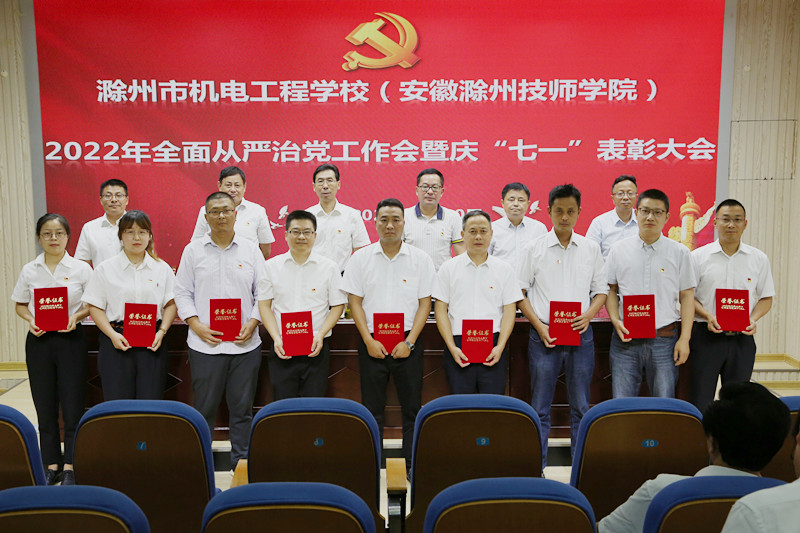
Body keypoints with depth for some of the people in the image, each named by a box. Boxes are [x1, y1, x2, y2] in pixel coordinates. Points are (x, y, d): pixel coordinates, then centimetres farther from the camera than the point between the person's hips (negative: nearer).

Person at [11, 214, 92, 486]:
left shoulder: (81, 268, -1)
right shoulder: (29, 270, 5)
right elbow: (20, 304, 13)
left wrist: (76, 316, -15)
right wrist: (30, 320, -6)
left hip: (71, 339, -2)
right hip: (39, 340, 2)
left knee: (73, 404, -1)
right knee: (45, 406, 8)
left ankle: (71, 466, 10)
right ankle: (51, 464, 20)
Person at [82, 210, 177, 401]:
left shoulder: (162, 268, 8)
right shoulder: (105, 269, 5)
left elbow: (171, 304, 8)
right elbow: (95, 307, 3)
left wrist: (161, 332, -6)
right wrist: (113, 335, -10)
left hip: (152, 343, 1)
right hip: (117, 343, -1)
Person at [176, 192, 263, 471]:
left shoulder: (251, 250, 8)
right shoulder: (193, 250, 7)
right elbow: (182, 293, 6)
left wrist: (253, 322, -6)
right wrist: (196, 325, -7)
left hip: (245, 343, 1)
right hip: (205, 343, 0)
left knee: (242, 408, 6)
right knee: (204, 408, 5)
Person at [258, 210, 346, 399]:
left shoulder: (329, 267, 4)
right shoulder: (272, 266, 7)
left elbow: (338, 305, 3)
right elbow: (264, 304, 6)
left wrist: (321, 335, -10)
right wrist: (276, 338, -6)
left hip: (316, 348, -1)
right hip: (281, 348, 1)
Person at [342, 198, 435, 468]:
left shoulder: (420, 259, 2)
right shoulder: (361, 258, 3)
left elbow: (425, 303, 1)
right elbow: (355, 301, 2)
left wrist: (409, 342, -8)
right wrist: (369, 341, -7)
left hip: (408, 344, 0)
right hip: (372, 343, 0)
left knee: (412, 407, 5)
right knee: (372, 407, 6)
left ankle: (412, 465, 17)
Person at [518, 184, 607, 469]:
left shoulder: (591, 248, 7)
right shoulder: (534, 248, 1)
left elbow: (601, 290, 11)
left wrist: (588, 315, -9)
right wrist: (539, 326, -10)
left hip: (581, 335, 2)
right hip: (544, 335, -2)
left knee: (581, 407, 10)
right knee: (540, 408, 4)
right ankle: (537, 469, 14)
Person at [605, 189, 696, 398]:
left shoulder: (679, 252, 4)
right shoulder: (619, 250, 6)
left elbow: (687, 296, 5)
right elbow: (610, 289, 10)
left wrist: (684, 339, -2)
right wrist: (616, 321, -5)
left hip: (665, 339, 0)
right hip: (626, 338, 1)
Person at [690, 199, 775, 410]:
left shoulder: (759, 259, 7)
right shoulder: (698, 257, 0)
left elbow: (766, 298, 11)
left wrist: (753, 319, -8)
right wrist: (707, 316, -14)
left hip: (742, 338, 2)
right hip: (706, 337, -2)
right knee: (700, 402, -1)